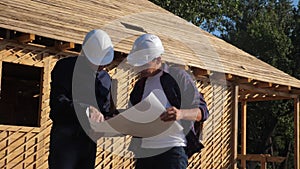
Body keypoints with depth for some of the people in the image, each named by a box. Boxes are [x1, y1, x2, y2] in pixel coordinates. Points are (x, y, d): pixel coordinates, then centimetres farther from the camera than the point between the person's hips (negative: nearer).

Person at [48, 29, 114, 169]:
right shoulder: (65, 67, -6)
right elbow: (57, 102, -18)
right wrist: (86, 110, -31)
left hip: (89, 143, 6)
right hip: (65, 140, -5)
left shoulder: (105, 78, 12)